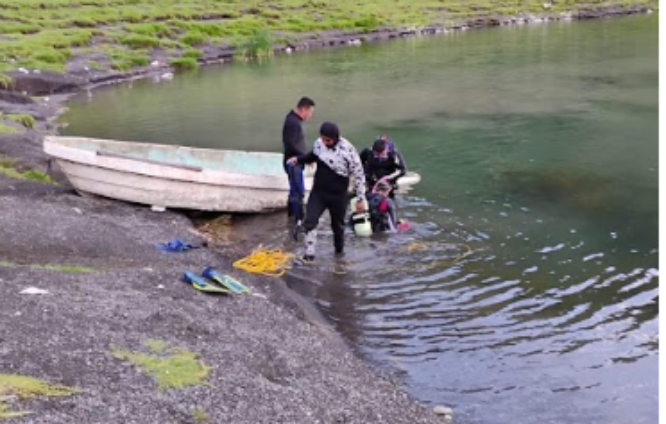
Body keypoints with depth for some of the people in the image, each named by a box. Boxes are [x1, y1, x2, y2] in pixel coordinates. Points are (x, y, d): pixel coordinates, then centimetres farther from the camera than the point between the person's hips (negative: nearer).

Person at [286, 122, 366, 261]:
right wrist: (298, 159, -3)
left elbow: (358, 175, -15)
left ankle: (339, 252, 38)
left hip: (338, 196, -3)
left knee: (338, 225, 14)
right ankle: (309, 254, -1)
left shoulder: (347, 150, -22)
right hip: (318, 192, 3)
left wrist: (360, 198, -12)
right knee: (310, 221, -10)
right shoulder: (319, 143, -8)